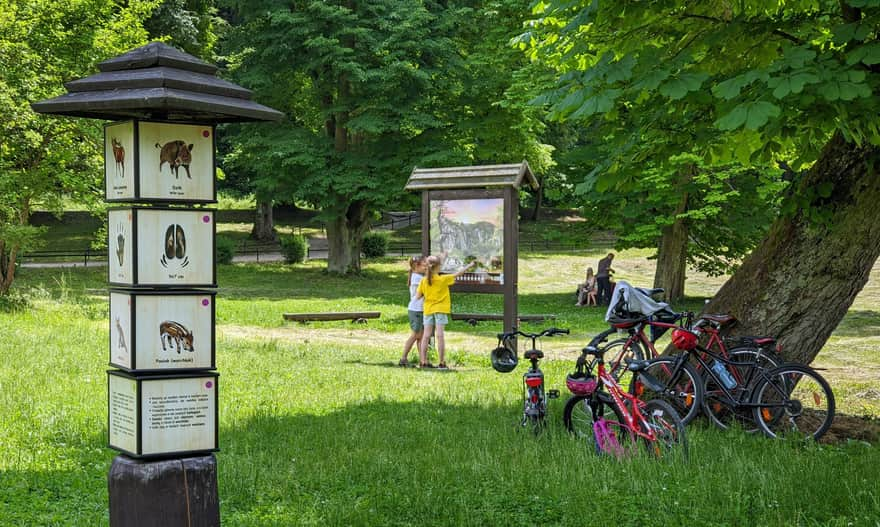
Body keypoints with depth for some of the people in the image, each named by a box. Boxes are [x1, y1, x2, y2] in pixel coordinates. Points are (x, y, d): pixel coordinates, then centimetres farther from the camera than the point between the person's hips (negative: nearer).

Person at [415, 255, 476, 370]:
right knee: (439, 335, -5)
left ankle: (423, 361, 7)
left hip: (428, 309, 3)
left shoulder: (423, 281, -1)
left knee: (426, 336, 6)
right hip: (440, 310, -3)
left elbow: (418, 296, -2)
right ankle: (442, 363, -5)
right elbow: (457, 274, -2)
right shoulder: (443, 279, -9)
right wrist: (470, 265, 9)